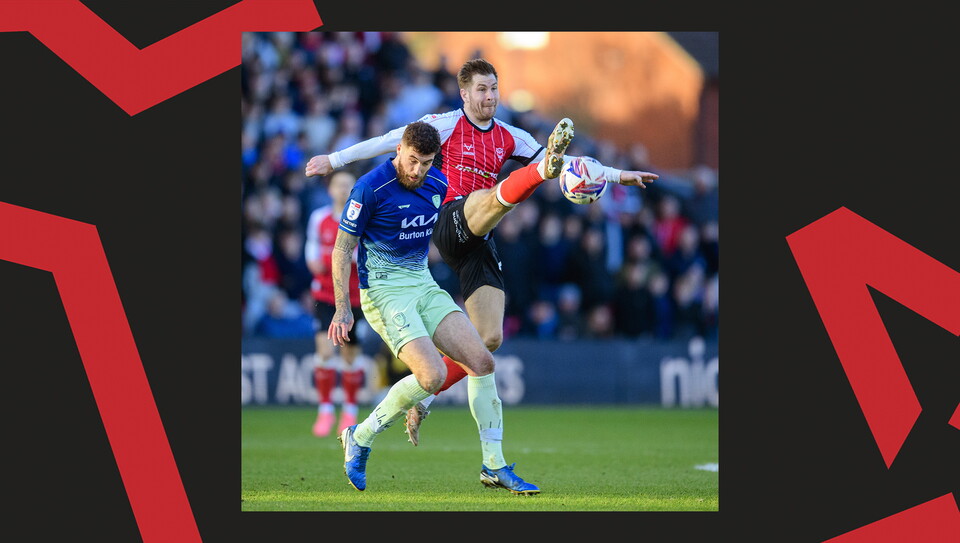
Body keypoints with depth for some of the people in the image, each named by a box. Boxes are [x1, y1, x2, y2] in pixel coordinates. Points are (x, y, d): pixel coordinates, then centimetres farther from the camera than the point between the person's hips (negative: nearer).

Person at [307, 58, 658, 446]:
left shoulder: (510, 138, 19)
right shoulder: (446, 125, 5)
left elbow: (568, 164, 20)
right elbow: (391, 141, 4)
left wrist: (618, 175, 15)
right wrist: (335, 160, 2)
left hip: (479, 243, 6)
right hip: (451, 221, -6)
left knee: (490, 338, -4)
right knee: (499, 195, -37)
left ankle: (422, 398, 6)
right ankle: (544, 170, -71)